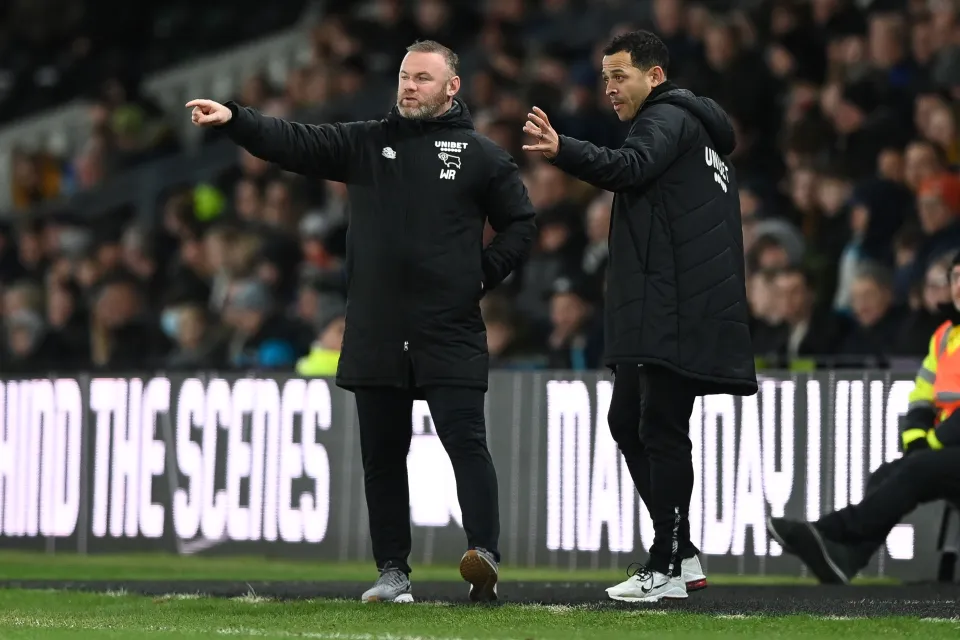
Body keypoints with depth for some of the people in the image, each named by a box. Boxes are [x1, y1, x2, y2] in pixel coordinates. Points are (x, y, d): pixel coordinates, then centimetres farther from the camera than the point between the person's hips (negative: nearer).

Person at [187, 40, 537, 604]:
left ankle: (485, 555, -19)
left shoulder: (481, 155, 4)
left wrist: (484, 275, -1)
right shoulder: (366, 144, 10)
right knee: (382, 454, 6)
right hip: (376, 334, 3)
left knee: (466, 442, -12)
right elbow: (295, 143, 0)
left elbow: (521, 224, 9)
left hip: (450, 334, -3)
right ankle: (394, 572, 12)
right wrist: (234, 119, -14)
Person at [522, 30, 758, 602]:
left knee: (661, 429, -9)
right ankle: (681, 554, 16)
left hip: (675, 313, -11)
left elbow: (632, 167, -26)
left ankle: (666, 569, -8)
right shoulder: (700, 129, 27)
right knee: (628, 421, 13)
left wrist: (562, 150, -40)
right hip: (654, 314, 11)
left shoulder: (668, 118, -6)